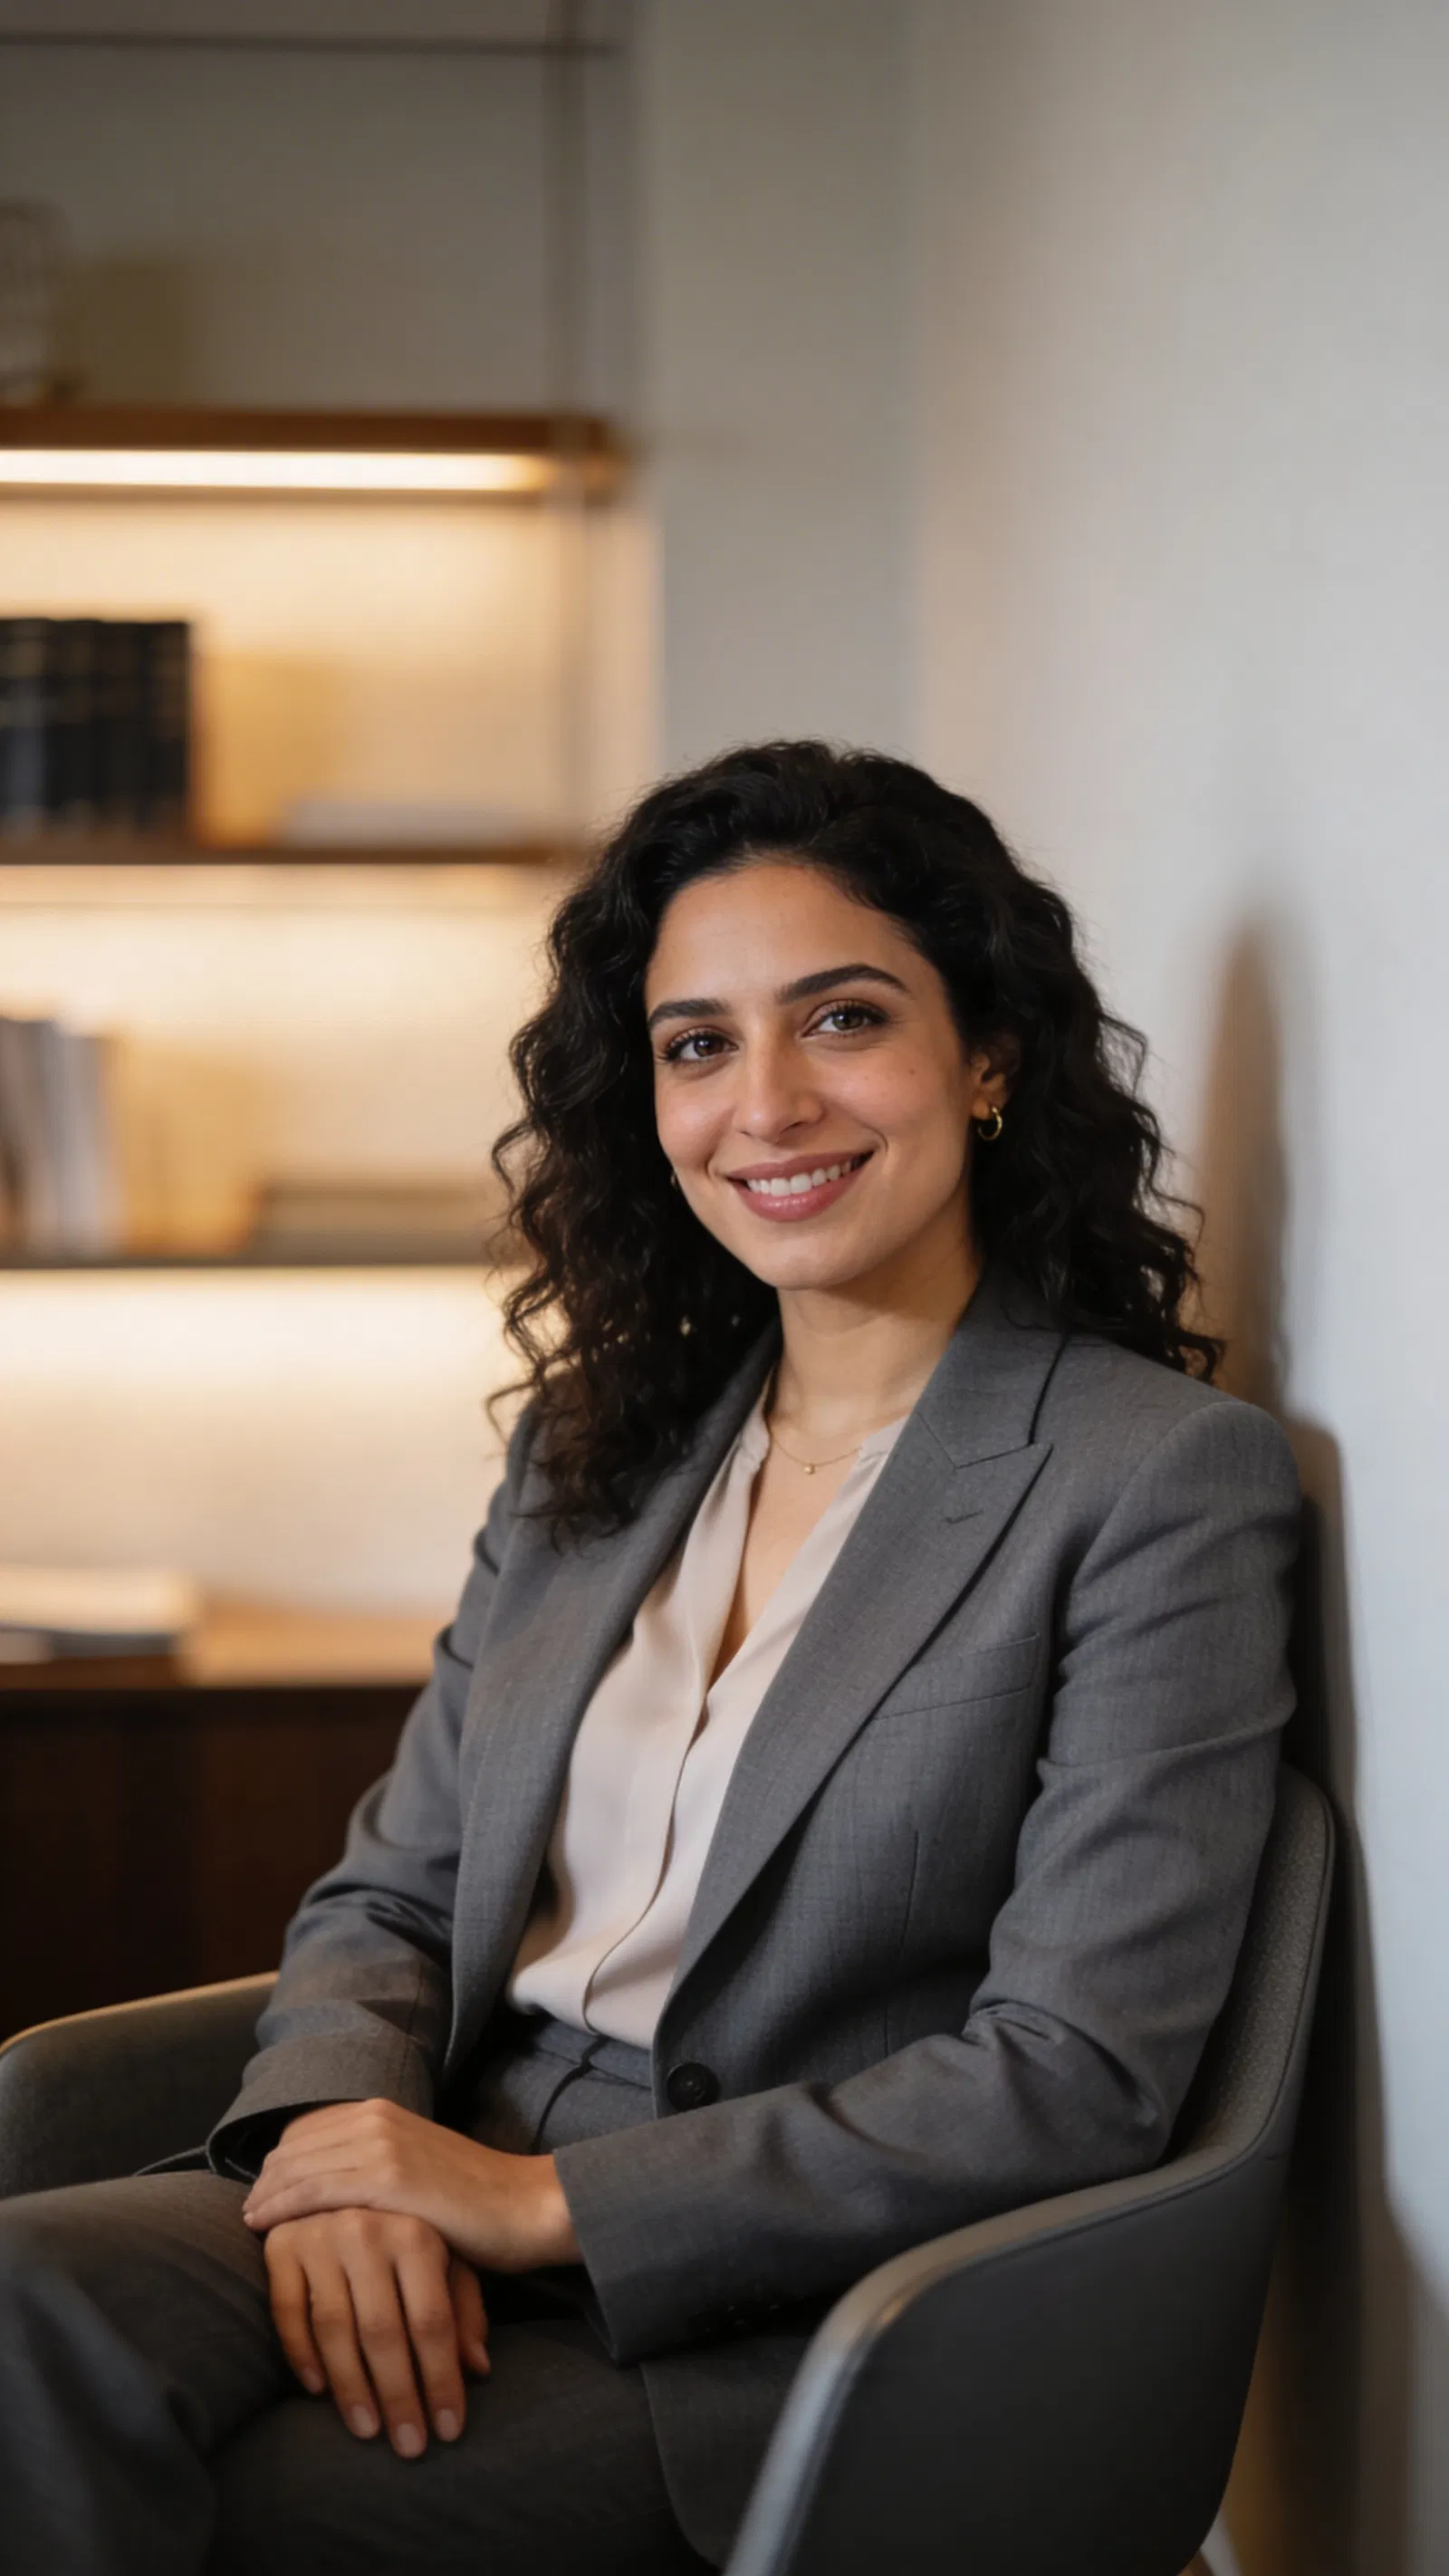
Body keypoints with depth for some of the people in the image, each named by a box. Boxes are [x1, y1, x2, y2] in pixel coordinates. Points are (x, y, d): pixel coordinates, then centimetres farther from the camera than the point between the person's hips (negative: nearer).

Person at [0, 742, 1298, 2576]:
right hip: (450, 2225, 5)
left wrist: (542, 2197, -14)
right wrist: (340, 2145, -9)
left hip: (789, 2315, -5)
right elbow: (394, 1892, 16)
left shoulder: (1169, 1481, -4)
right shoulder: (599, 1440, 17)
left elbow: (1074, 2083, -11)